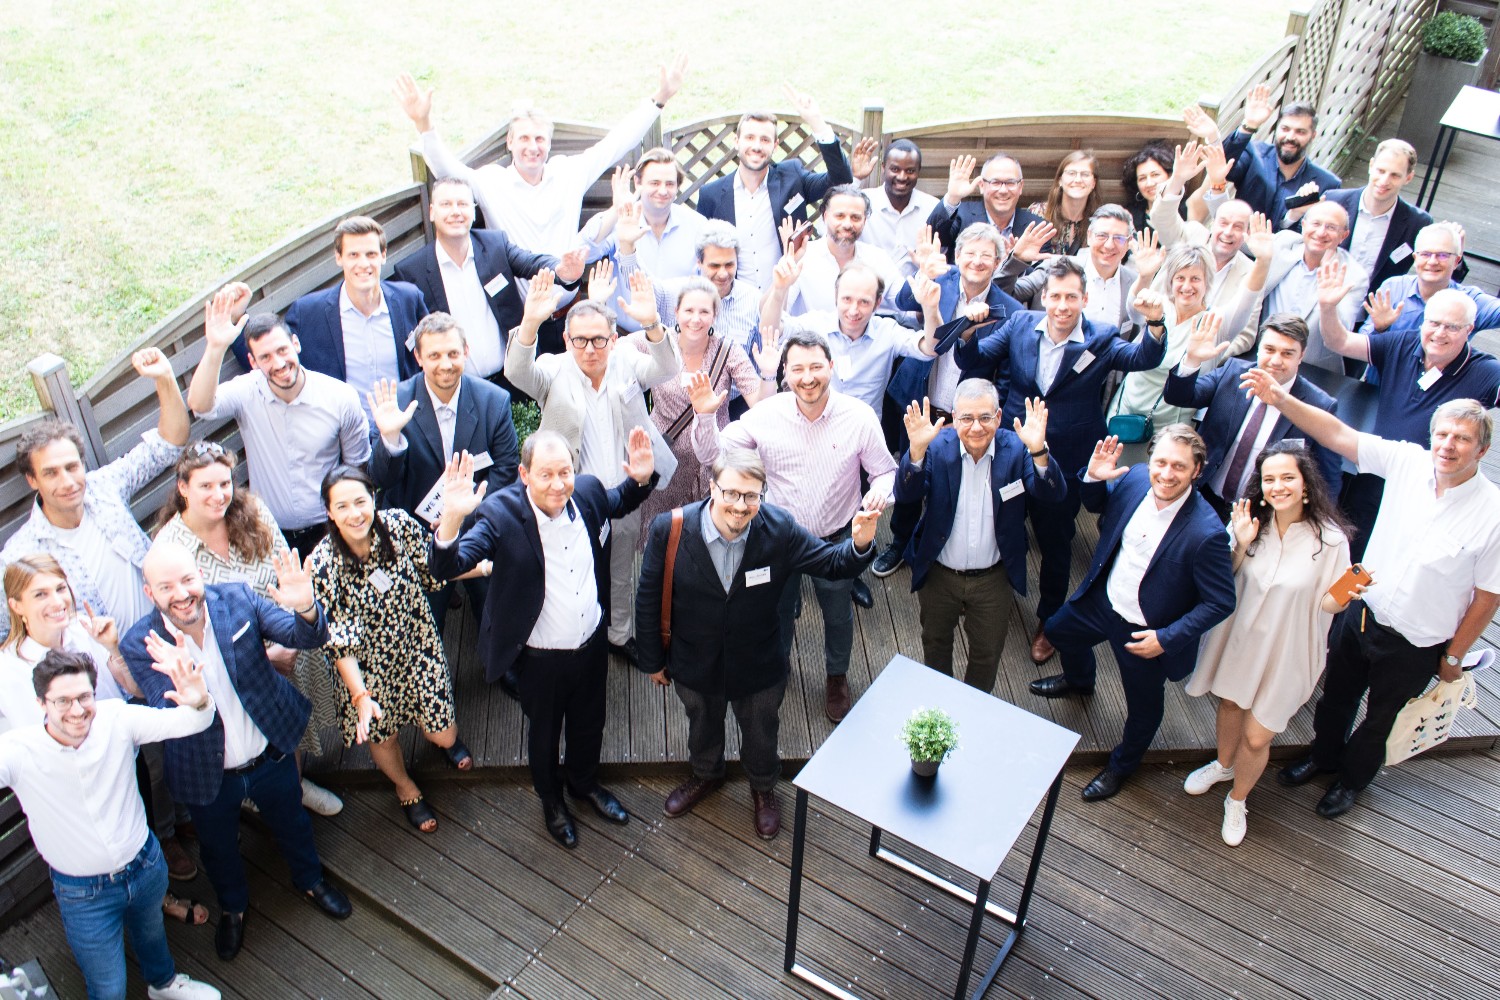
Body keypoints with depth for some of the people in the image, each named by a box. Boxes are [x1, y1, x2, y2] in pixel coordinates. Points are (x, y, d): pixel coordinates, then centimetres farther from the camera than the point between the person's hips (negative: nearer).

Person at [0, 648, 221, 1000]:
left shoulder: (117, 719, -20)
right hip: (83, 895, -3)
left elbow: (189, 722, -24)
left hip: (146, 866, 3)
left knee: (151, 933, 34)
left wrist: (198, 702, -48)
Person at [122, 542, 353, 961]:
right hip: (207, 776, -1)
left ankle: (310, 880, 59)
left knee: (292, 823, 28)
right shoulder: (140, 646, -24)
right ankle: (233, 907, 58)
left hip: (270, 756, 1)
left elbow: (307, 638, -25)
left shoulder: (237, 599, -21)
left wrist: (306, 609, -49)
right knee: (218, 849, 27)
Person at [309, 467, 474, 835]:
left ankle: (446, 740, 50)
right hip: (368, 666, -1)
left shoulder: (400, 525, -20)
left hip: (418, 648, 2)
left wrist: (483, 567, -3)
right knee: (382, 736, 20)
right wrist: (360, 695, -24)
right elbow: (337, 641, -20)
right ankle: (407, 790, 54)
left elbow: (434, 570, 0)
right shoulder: (322, 565, -26)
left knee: (444, 734, 10)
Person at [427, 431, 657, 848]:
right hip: (542, 657, -4)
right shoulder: (502, 515, -28)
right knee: (544, 732, 24)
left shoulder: (587, 491, -14)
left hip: (592, 643, 4)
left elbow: (618, 504, 11)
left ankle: (585, 782, 59)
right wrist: (451, 519, -54)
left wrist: (640, 478, -11)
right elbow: (445, 568, -35)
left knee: (589, 724, 28)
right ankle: (551, 799, 53)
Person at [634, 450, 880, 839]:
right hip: (694, 665, 0)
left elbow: (831, 563, -15)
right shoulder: (669, 529, -26)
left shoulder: (780, 530, -26)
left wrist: (859, 544, -38)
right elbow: (649, 599, -13)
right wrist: (652, 659, -3)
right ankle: (705, 775, 64)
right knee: (703, 725, 31)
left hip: (758, 667, 0)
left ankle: (763, 788, 59)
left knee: (760, 734, 26)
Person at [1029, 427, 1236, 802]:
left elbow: (1221, 602, -24)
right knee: (1059, 630, 32)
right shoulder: (1135, 479, -18)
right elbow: (1097, 505, 4)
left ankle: (1121, 765, 52)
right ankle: (1079, 680, 67)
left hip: (1146, 634, -5)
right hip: (1102, 600, 6)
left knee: (1144, 705, 20)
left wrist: (1167, 639, -26)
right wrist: (1093, 477, -18)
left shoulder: (1205, 532, -34)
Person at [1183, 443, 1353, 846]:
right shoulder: (1252, 521, -13)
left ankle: (1237, 801, 36)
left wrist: (1349, 594, -34)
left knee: (1257, 737, 6)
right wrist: (1240, 546, -21)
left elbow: (1327, 603, -12)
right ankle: (1223, 764, 58)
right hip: (1238, 635, 3)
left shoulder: (1330, 539, -22)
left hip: (1285, 651, -3)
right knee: (1230, 705, 26)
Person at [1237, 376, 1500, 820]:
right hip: (1361, 612, 3)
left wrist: (1454, 656, -4)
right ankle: (1323, 755, 55)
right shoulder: (1408, 461, -15)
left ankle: (1352, 779, 50)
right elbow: (1337, 434, -17)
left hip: (1413, 645, -3)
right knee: (1336, 696, 25)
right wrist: (1280, 399, -30)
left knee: (1379, 718, 21)